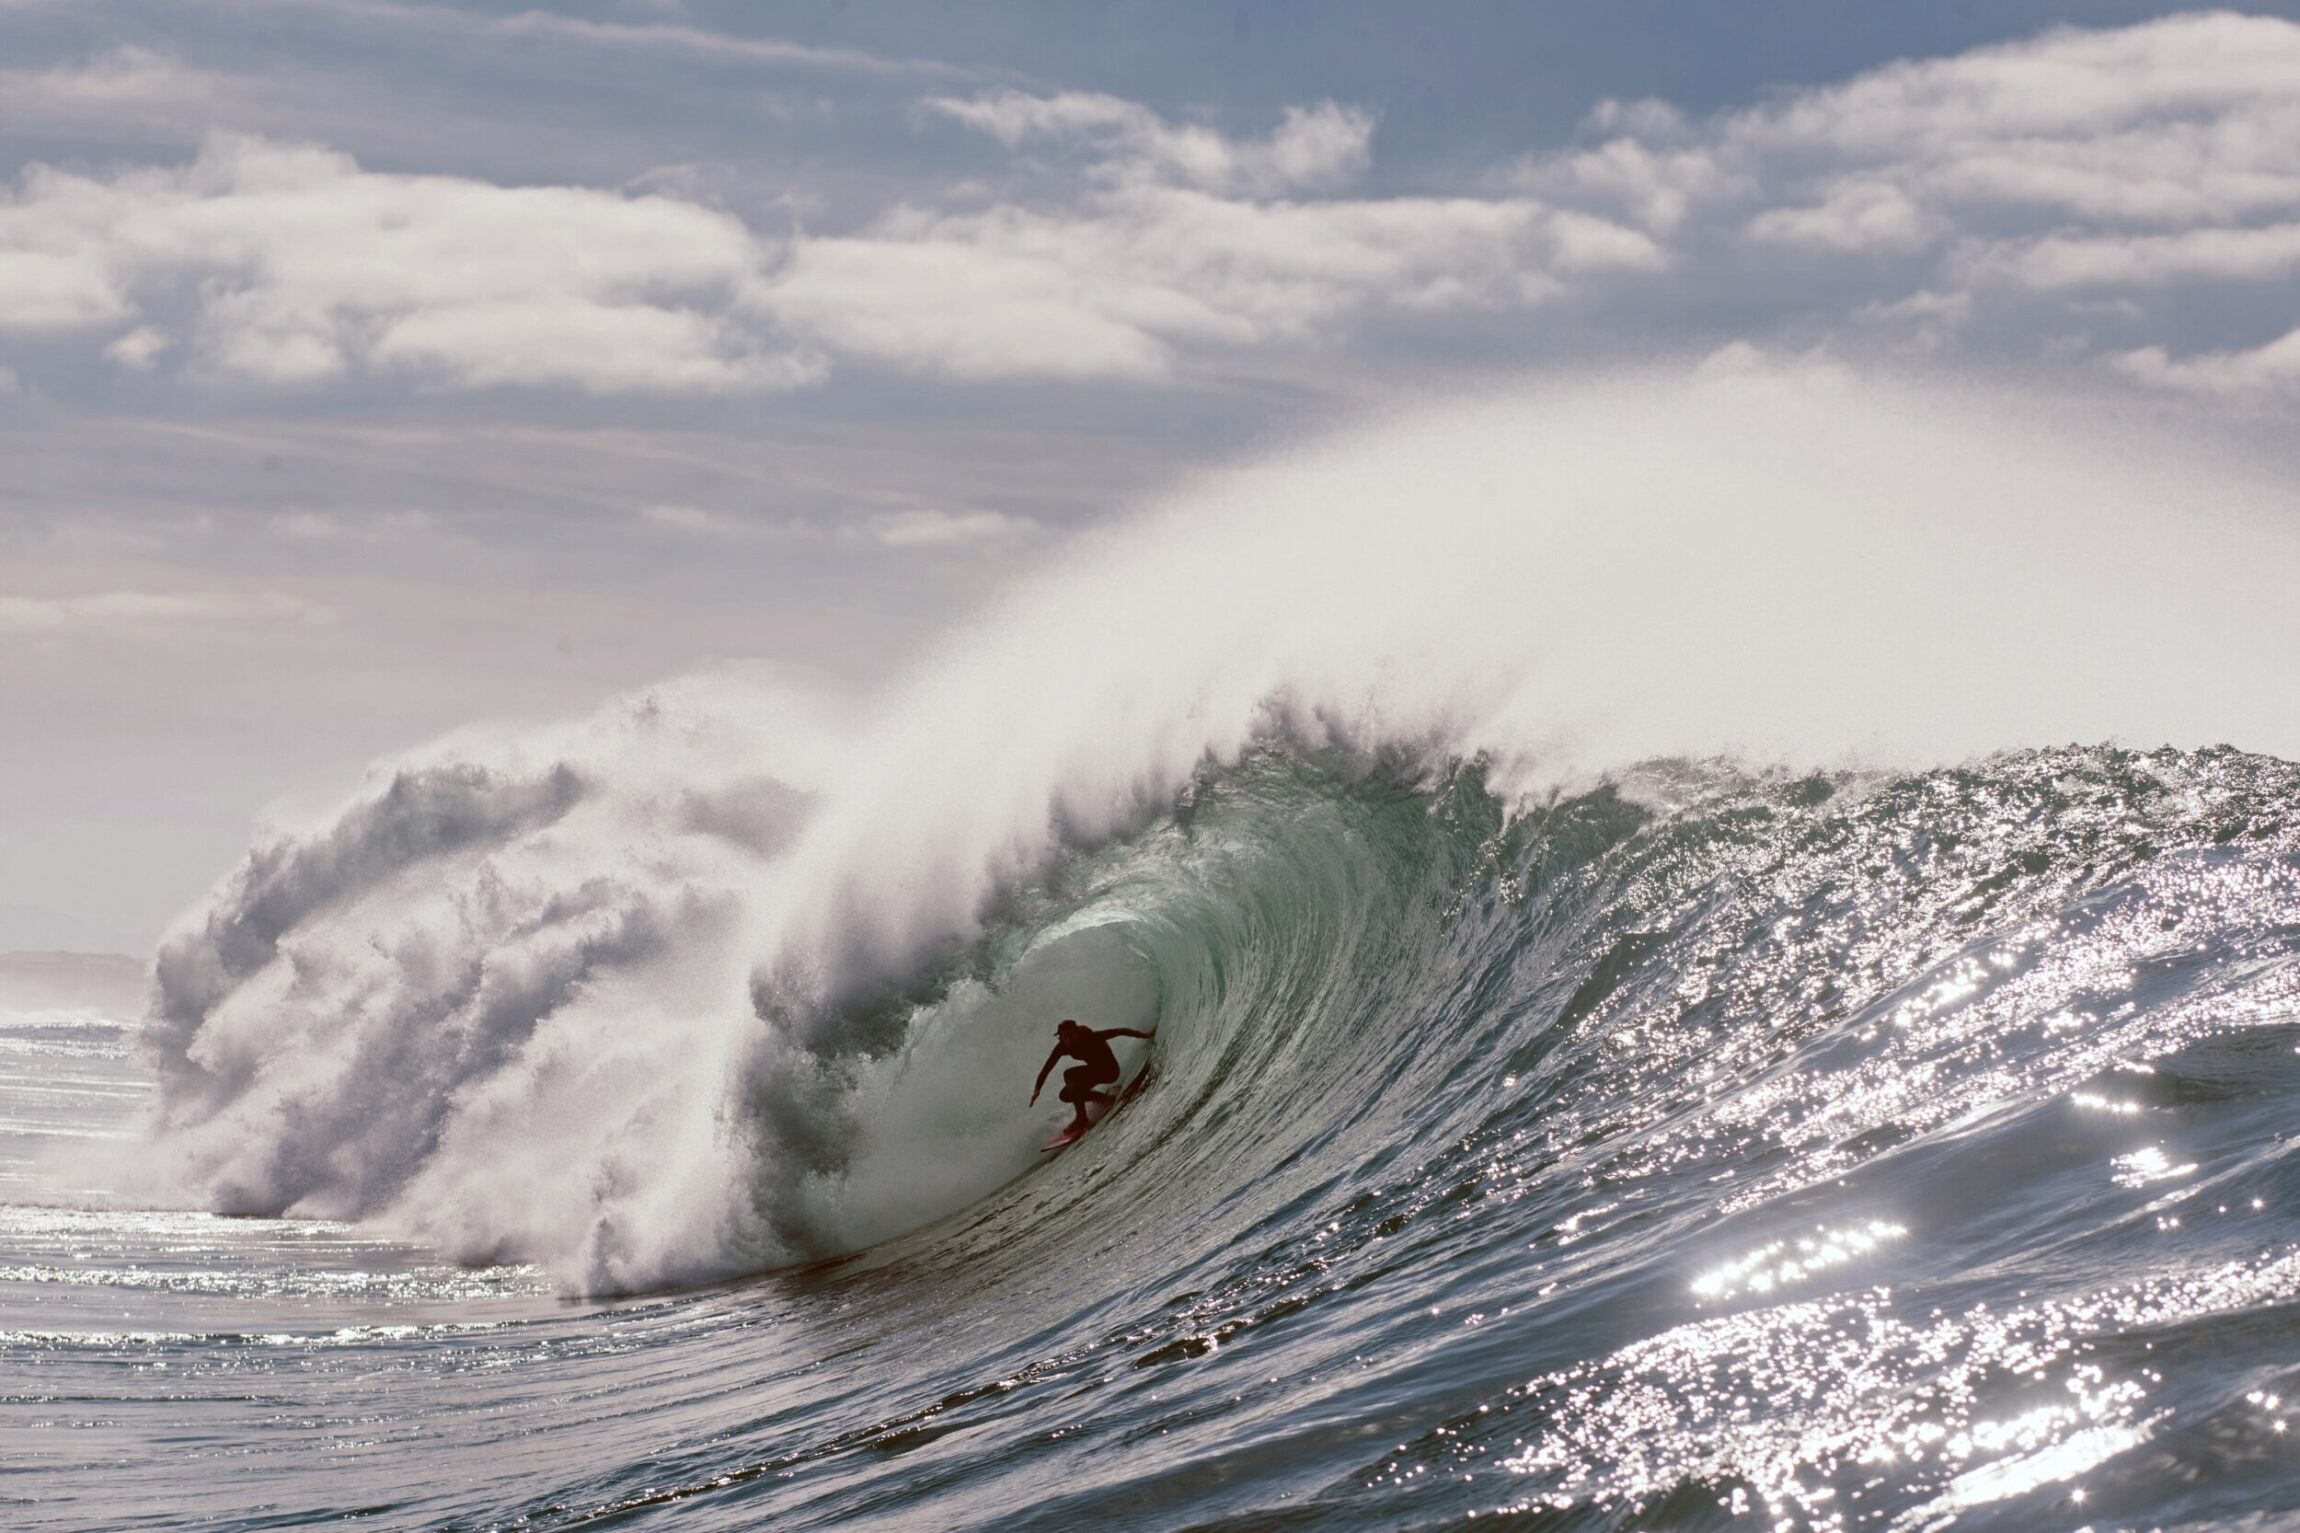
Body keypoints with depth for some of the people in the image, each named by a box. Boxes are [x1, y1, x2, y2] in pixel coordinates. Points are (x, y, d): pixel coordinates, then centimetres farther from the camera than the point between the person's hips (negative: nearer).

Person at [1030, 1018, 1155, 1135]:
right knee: (1066, 1095, 1)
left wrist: (1144, 1035, -26)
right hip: (1095, 1070, 7)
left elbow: (1118, 1031, -25)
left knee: (1069, 1075, -26)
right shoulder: (1062, 1047, -13)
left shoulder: (1090, 1039, -29)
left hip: (1109, 1070, -7)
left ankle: (1082, 1118, -24)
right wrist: (1037, 1090, -20)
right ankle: (1105, 1098, 16)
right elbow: (1047, 1068, -9)